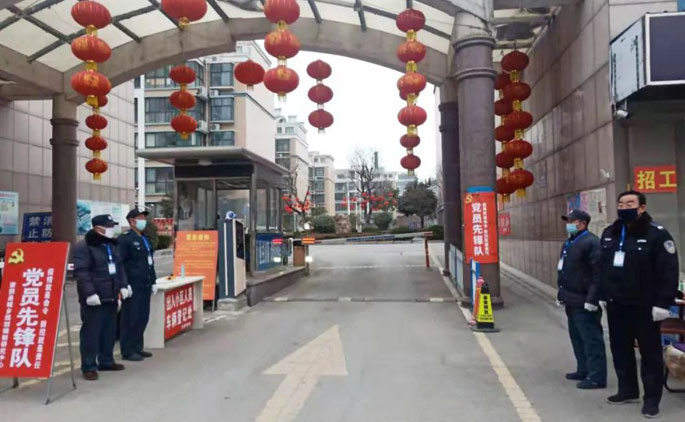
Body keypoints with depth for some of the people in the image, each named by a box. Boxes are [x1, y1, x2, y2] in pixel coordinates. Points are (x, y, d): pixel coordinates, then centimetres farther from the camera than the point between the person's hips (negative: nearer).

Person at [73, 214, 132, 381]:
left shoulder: (111, 245, 15)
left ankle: (106, 361, 27)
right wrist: (89, 293, -23)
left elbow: (119, 267, 22)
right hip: (94, 299, -8)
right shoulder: (83, 247, -12)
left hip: (111, 297, 8)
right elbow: (81, 273, -18)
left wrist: (123, 286, 13)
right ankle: (89, 367, 6)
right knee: (91, 332, -3)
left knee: (110, 331, 15)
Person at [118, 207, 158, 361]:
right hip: (133, 286, -8)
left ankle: (137, 347, 23)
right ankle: (127, 351, 7)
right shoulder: (125, 239, -7)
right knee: (131, 319, -2)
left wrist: (153, 281, 18)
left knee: (143, 318, 11)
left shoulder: (145, 239, 19)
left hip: (145, 285, 8)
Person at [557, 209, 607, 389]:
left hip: (584, 303, -10)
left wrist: (592, 299, -23)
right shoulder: (568, 244, 17)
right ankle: (583, 370, 29)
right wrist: (562, 294, 22)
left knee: (591, 340, -3)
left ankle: (597, 377, 3)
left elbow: (598, 274, -21)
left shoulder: (591, 243, -15)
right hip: (572, 302, 10)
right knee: (577, 338, 18)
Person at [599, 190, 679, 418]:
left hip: (644, 307, -6)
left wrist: (662, 304, -18)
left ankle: (652, 398, 17)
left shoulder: (657, 234, -12)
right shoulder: (609, 233, 9)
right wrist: (604, 295, 15)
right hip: (616, 306, 6)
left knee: (650, 353, 6)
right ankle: (628, 390, 30)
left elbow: (669, 272, -15)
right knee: (620, 350, 15)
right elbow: (603, 267, 16)